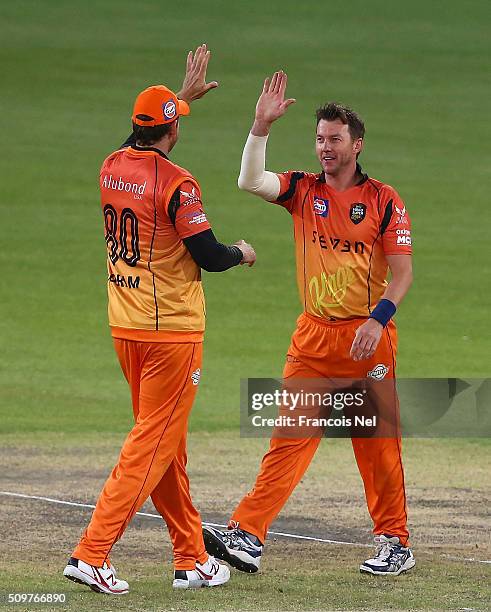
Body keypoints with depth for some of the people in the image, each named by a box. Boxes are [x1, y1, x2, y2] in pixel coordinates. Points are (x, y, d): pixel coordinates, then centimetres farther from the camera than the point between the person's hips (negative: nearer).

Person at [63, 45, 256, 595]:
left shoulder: (112, 168, 5)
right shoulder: (176, 183, -16)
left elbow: (144, 139, 30)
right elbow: (208, 256, -15)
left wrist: (184, 95, 37)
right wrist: (242, 253, 7)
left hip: (125, 330, 8)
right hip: (171, 330, -8)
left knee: (166, 445, 15)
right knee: (153, 444, -6)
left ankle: (192, 559, 20)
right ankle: (91, 554, -15)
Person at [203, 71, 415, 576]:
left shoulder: (383, 200, -3)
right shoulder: (302, 189, 6)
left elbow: (402, 272, -6)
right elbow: (250, 181, -12)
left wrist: (378, 319, -20)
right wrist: (262, 125, -21)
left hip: (368, 337, -2)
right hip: (313, 337, 2)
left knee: (377, 443, 4)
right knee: (289, 438, -3)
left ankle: (395, 544, 14)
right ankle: (247, 535, -10)